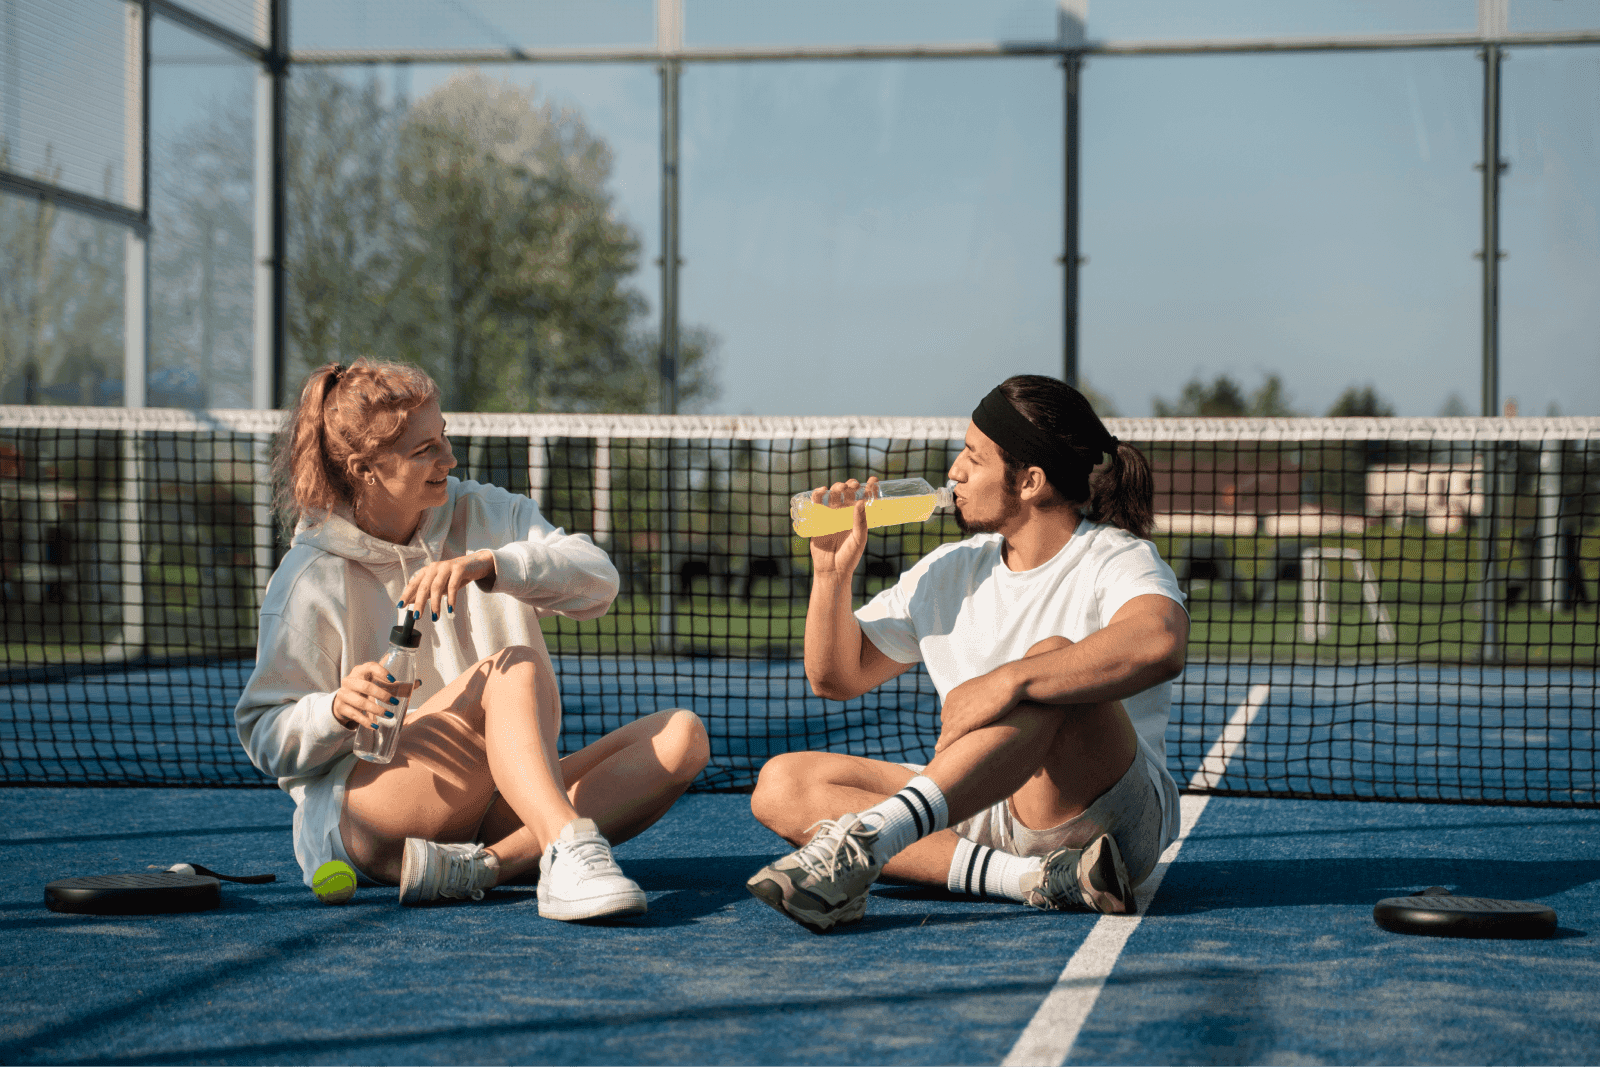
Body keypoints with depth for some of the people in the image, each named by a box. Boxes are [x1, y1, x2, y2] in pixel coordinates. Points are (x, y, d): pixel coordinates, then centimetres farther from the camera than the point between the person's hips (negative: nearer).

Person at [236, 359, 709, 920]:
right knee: (514, 667, -29)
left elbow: (597, 581, -9)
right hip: (366, 806, -5)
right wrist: (338, 710, -24)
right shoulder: (311, 578, -1)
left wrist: (487, 564, -27)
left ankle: (482, 863, -35)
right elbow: (265, 739, -2)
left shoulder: (486, 514, 9)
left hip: (500, 802, 5)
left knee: (682, 736, -16)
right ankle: (570, 852, -53)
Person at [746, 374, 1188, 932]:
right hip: (977, 813, 6)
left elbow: (1159, 645, -32)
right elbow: (835, 678, 19)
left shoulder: (1118, 560, -7)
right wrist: (833, 573, 2)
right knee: (781, 784, -12)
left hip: (1108, 818, -6)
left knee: (1055, 657, -34)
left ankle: (864, 842, -44)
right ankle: (1025, 876, -29)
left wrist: (1007, 681, -39)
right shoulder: (950, 570, 13)